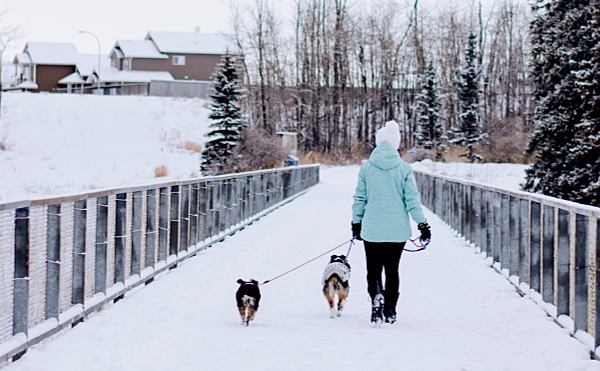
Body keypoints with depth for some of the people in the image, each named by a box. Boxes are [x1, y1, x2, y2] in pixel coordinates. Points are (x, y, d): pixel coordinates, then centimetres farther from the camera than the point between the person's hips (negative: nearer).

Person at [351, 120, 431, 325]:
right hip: (398, 230, 1)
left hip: (372, 229, -1)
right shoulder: (404, 168, -3)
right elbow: (412, 199, -3)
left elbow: (359, 198, 4)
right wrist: (423, 224, 4)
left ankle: (377, 295, -22)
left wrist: (356, 223, 15)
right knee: (392, 269, 13)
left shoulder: (366, 167, -2)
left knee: (373, 269, 7)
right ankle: (390, 311, 12)